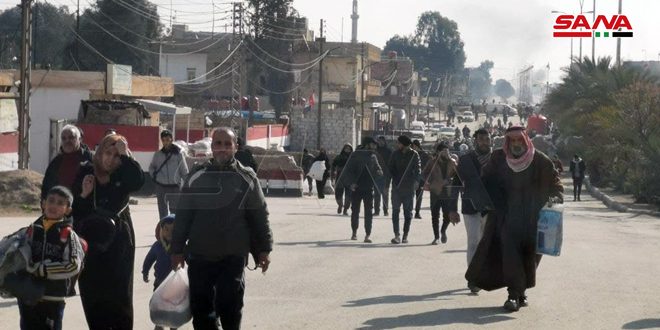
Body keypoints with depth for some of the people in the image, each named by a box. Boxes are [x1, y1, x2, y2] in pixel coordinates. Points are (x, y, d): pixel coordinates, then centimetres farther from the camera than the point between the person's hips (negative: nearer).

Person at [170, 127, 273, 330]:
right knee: (201, 309, 6)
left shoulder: (247, 178, 2)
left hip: (233, 257, -2)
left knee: (230, 309, -4)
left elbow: (259, 217, 4)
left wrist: (264, 249, 1)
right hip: (199, 257, 2)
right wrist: (177, 250, 6)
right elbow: (183, 216, 7)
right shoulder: (196, 177, 5)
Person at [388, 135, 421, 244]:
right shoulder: (395, 154, 5)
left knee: (408, 212, 5)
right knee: (395, 211, -4)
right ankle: (397, 235, -4)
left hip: (409, 187, -2)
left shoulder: (414, 155, -2)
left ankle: (405, 235, 13)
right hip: (396, 186, 2)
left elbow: (418, 169, -5)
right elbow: (390, 168, 7)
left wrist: (416, 181, -21)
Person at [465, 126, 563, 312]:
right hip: (507, 217, 0)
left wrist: (556, 198, -18)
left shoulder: (540, 161, -3)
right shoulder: (499, 159, 1)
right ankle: (514, 294, -14)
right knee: (510, 253, -13)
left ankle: (520, 292, 19)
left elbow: (555, 183, 1)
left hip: (531, 219, 0)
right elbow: (485, 180, 14)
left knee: (528, 255, 4)